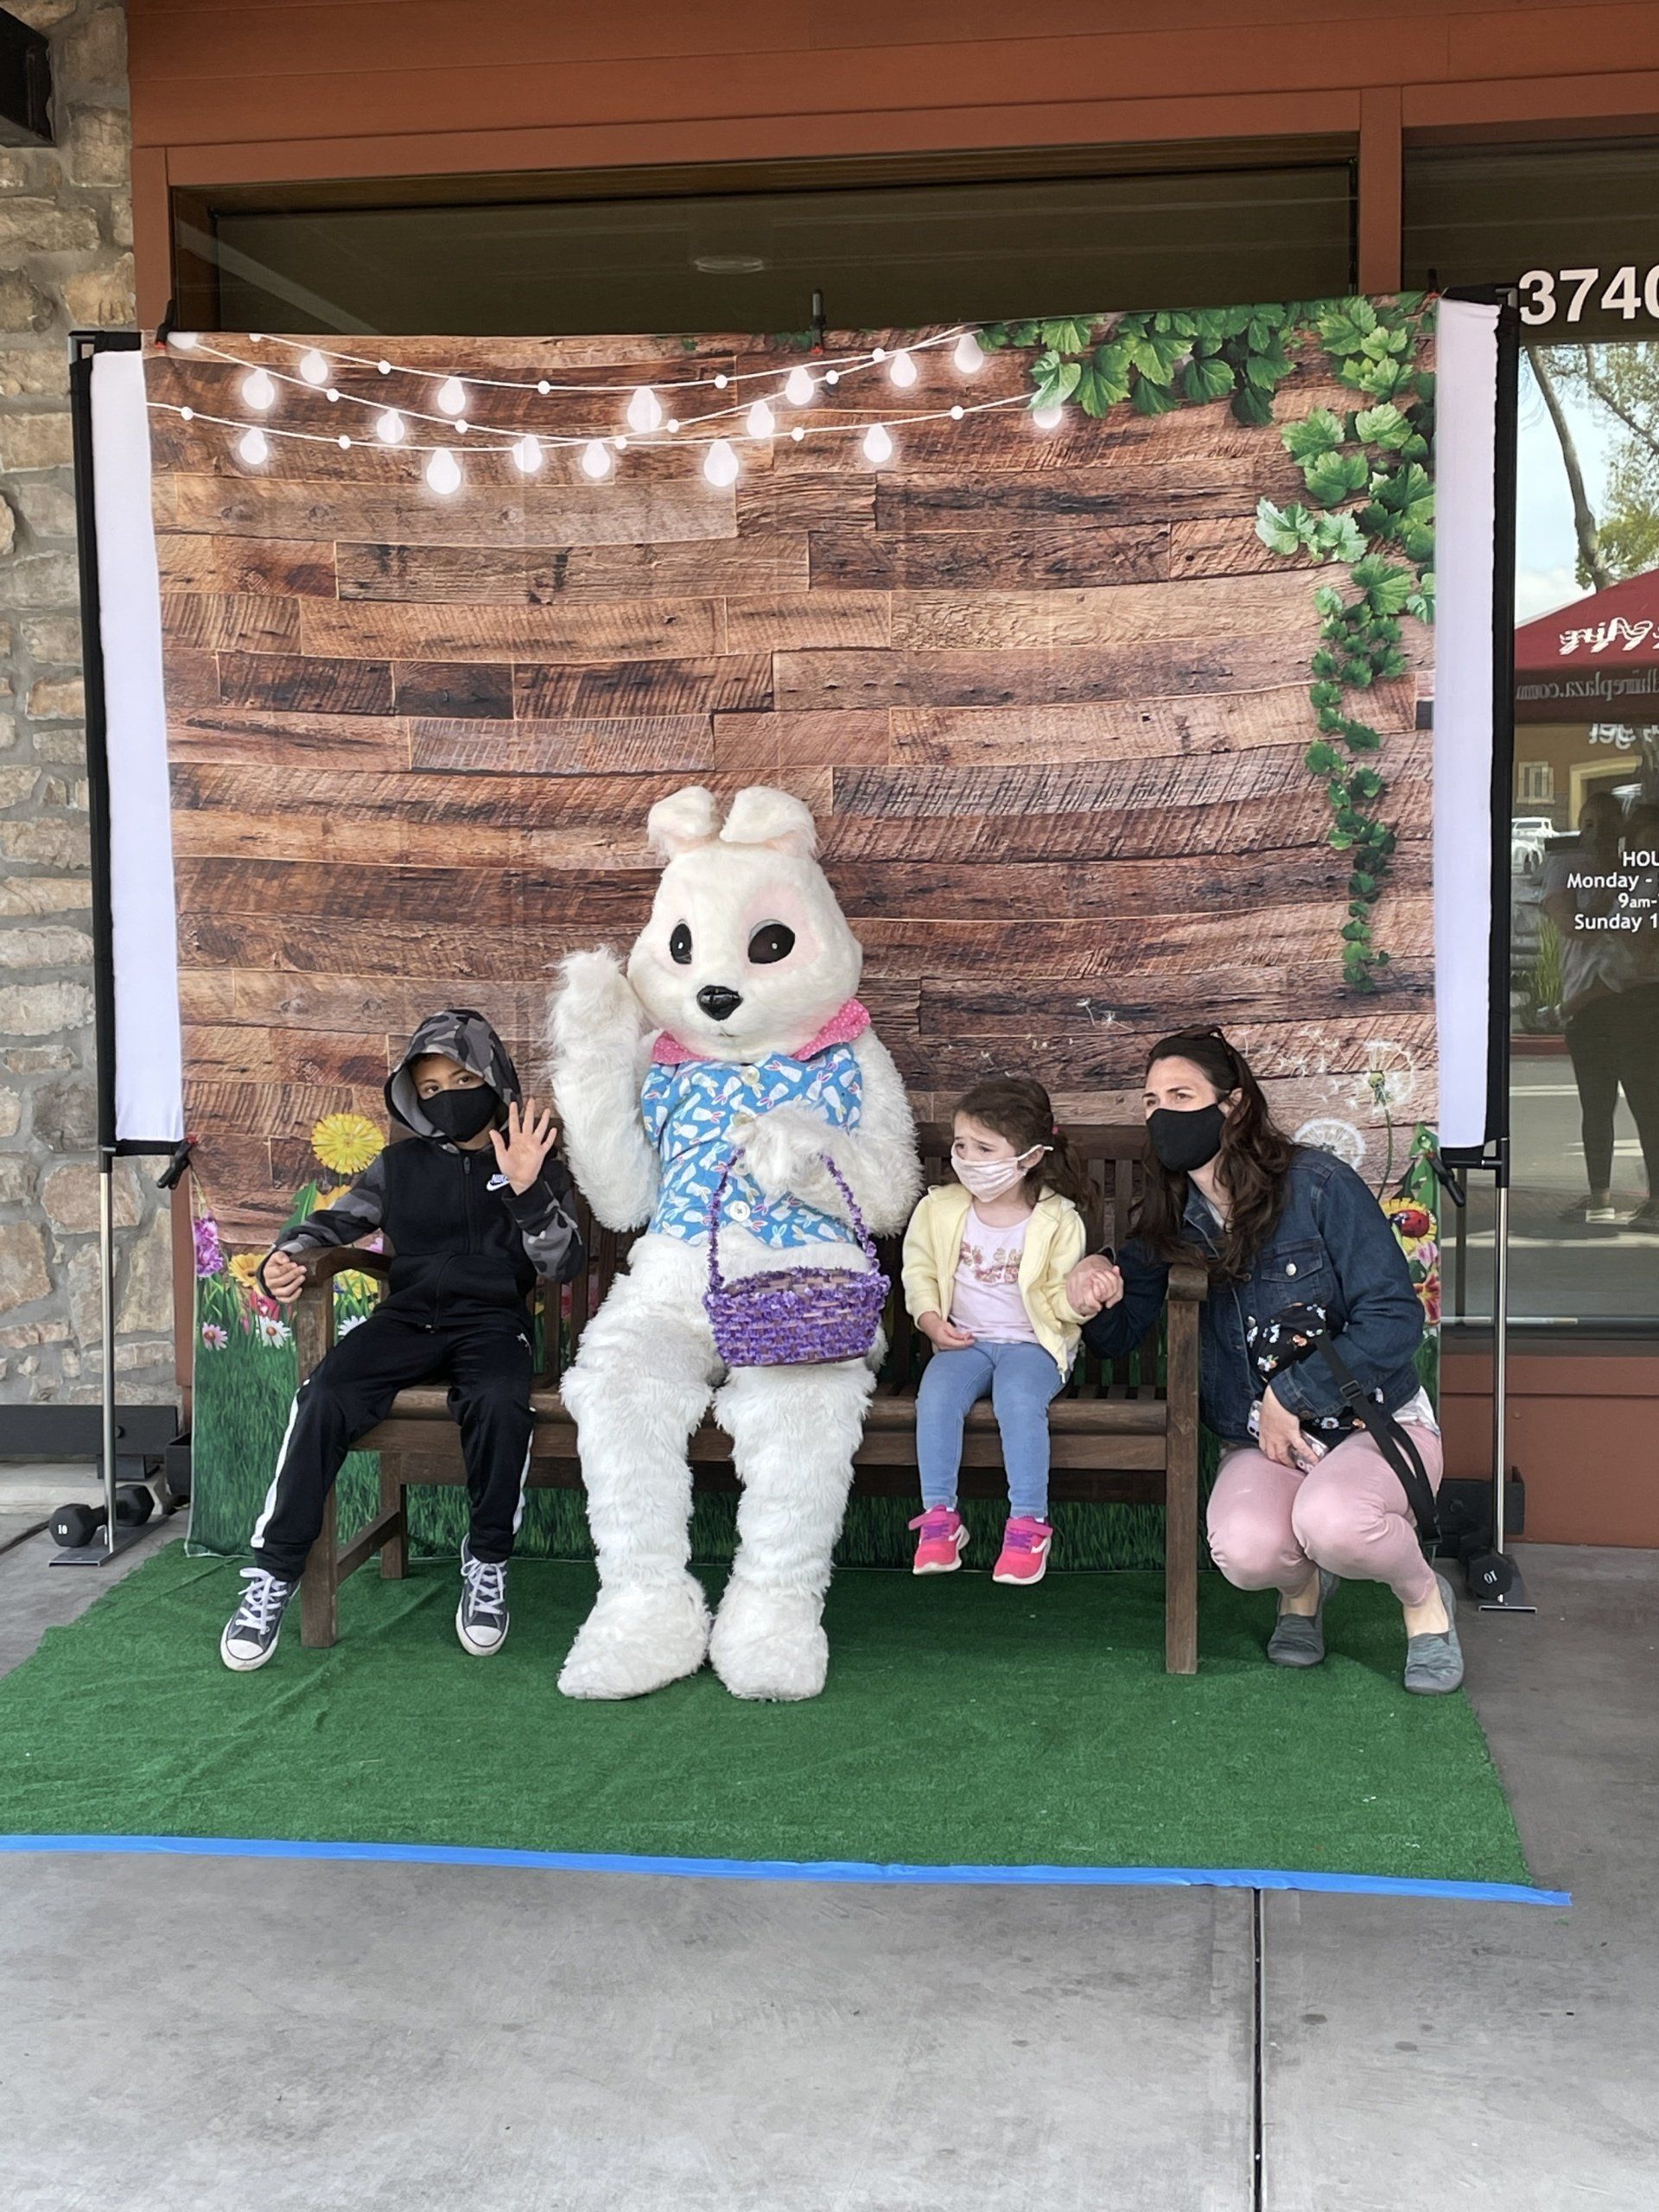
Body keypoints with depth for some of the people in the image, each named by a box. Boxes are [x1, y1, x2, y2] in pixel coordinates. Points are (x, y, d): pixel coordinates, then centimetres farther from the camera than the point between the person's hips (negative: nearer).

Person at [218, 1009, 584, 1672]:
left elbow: (564, 1265, 0)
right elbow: (334, 1222, 18)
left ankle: (487, 1564, -14)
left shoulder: (533, 1164, 10)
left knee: (499, 1403, -36)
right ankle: (273, 1573, -18)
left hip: (491, 1319, -2)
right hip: (408, 1318, 2)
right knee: (324, 1398, -27)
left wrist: (528, 1191, -17)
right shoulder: (401, 1164, 17)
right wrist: (285, 1257, -5)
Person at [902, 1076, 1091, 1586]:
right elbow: (919, 1268, 13)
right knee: (936, 1395, -27)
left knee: (1018, 1398, -33)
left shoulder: (1057, 1221, -6)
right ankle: (939, 1516, -15)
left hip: (1033, 1342, -3)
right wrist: (930, 1319, -3)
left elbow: (1061, 1298, -2)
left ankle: (1029, 1524, -23)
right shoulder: (940, 1209, 1)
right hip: (964, 1341, 3)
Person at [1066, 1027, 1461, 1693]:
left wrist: (1291, 1394, -16)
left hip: (1373, 1420, -3)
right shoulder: (1168, 1220, 5)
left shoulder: (1317, 1184, -11)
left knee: (1331, 1521, -36)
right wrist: (1092, 1300, -16)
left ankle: (1425, 1600, -2)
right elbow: (1122, 1336, 7)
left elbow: (1395, 1318, -14)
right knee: (1244, 1550, -30)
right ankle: (1302, 1587, 8)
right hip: (1261, 1440, 3)